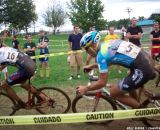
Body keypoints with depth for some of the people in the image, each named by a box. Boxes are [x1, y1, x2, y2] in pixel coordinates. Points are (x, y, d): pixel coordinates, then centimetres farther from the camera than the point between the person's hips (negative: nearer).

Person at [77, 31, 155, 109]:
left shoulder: (101, 54, -11)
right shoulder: (108, 44, 15)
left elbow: (102, 83, -8)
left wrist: (86, 89, 6)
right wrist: (91, 66, 39)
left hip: (142, 70, -9)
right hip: (147, 62, 9)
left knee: (114, 93, 4)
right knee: (128, 85, 33)